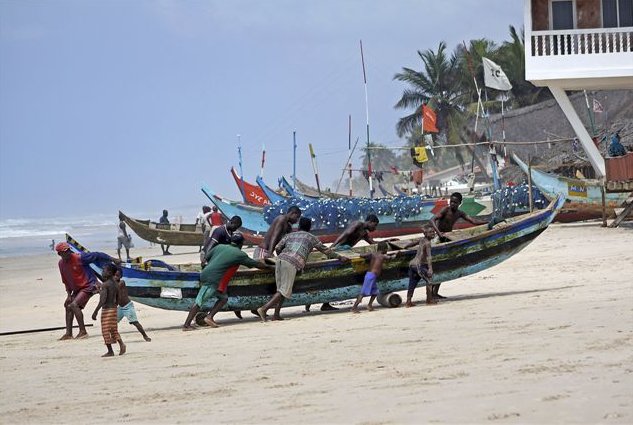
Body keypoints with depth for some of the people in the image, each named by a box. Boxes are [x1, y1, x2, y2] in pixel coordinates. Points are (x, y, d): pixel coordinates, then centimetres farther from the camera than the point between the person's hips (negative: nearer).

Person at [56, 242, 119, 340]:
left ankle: (83, 331, -18)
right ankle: (68, 333, 14)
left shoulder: (79, 258, -19)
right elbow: (66, 280, 13)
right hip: (77, 289, 8)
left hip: (88, 286, -8)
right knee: (68, 306, 7)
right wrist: (69, 294, 6)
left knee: (74, 305, -21)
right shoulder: (61, 264, 2)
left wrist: (112, 259, -10)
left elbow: (96, 256, -14)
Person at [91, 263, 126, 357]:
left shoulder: (105, 285, -17)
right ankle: (121, 344, -4)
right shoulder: (115, 284, 9)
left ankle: (110, 351, 3)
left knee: (106, 331, 0)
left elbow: (103, 300, -23)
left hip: (107, 310, -8)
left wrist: (95, 312, -21)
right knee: (114, 329, 15)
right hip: (114, 308, 8)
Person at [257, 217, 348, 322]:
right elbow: (325, 250, 26)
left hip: (281, 259, 5)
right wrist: (339, 257, 37)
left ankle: (276, 315, 1)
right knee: (284, 291, -6)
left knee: (281, 289, 12)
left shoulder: (289, 235, 26)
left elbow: (277, 248, 18)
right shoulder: (311, 237, 19)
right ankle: (264, 308, -20)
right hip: (292, 263, -5)